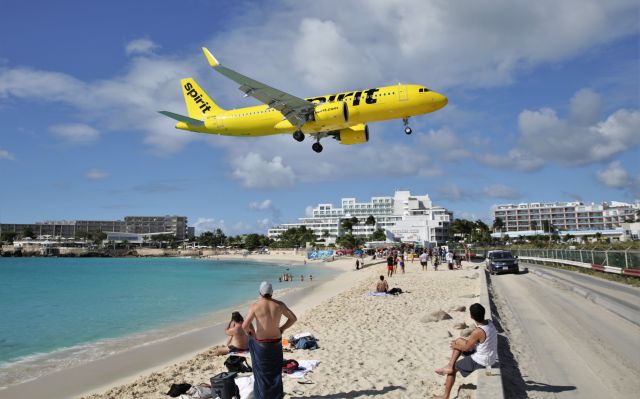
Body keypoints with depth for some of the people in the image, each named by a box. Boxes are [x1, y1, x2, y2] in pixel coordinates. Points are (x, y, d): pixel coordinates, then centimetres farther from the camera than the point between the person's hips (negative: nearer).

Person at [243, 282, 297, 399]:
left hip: (261, 344, -3)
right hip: (276, 343, 3)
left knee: (262, 372, 14)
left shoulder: (255, 306, -15)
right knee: (275, 372, 19)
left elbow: (245, 326, -19)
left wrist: (250, 331, 3)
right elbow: (293, 318, 3)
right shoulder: (279, 305, -6)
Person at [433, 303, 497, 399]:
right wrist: (457, 343, 9)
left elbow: (466, 347, -18)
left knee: (454, 367, 10)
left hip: (480, 361, -8)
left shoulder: (478, 331, -33)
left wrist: (455, 346, 1)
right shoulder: (489, 323, -8)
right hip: (490, 357, 8)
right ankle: (449, 366, 10)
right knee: (458, 341, 13)